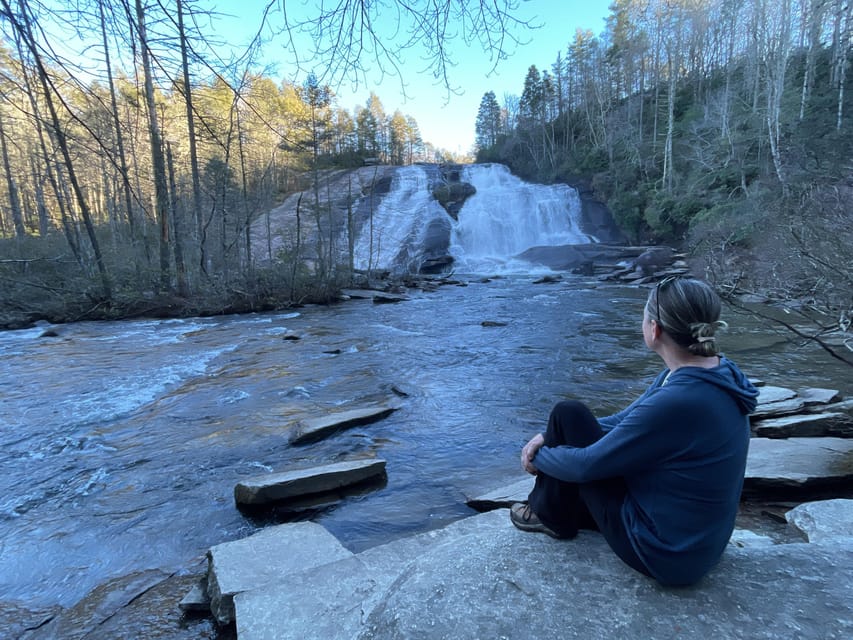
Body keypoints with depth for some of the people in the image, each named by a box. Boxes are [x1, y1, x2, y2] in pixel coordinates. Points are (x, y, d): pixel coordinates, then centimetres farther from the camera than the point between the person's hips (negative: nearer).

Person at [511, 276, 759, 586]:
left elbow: (586, 464, -21)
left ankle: (551, 514, 16)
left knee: (569, 414, -7)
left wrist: (539, 456, 0)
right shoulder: (717, 374, -4)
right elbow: (624, 422, 6)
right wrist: (550, 435, 2)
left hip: (662, 554, -8)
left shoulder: (677, 402, -33)